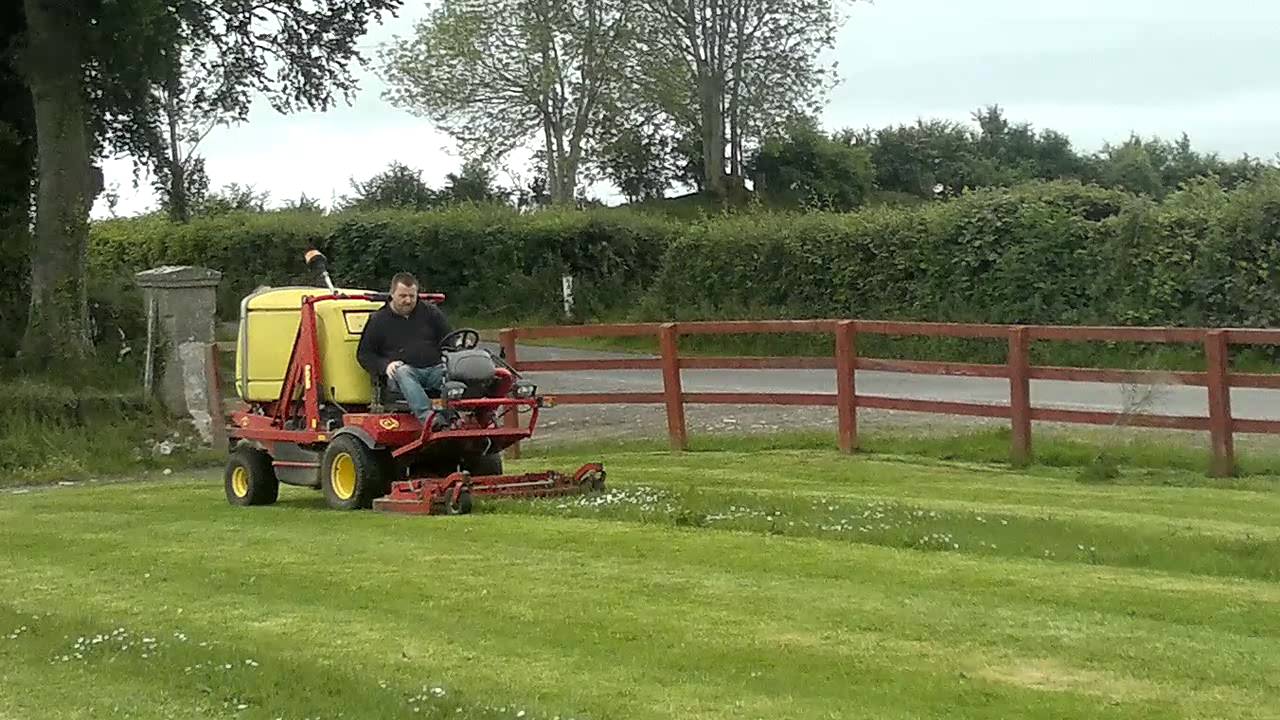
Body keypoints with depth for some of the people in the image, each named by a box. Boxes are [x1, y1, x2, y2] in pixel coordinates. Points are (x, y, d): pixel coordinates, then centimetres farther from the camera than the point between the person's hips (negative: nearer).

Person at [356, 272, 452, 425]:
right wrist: (385, 365, -6)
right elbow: (364, 353, 14)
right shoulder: (378, 320, 13)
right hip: (403, 370, -1)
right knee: (403, 372, -38)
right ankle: (426, 416, -55)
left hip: (435, 368, 2)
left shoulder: (431, 312, 17)